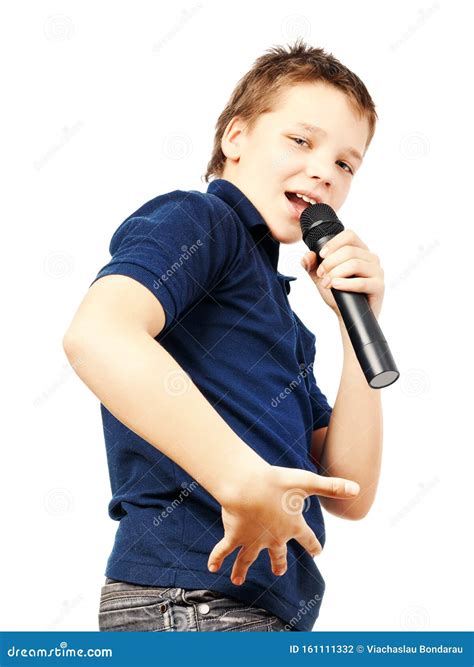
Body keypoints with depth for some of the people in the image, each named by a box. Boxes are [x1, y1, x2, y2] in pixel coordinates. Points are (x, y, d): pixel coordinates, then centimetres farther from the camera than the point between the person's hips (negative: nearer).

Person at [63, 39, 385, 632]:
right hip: (195, 599, -9)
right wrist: (246, 481, -28)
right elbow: (97, 334, -25)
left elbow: (348, 497, 13)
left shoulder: (279, 314, 23)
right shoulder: (195, 219, -1)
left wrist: (359, 322, 6)